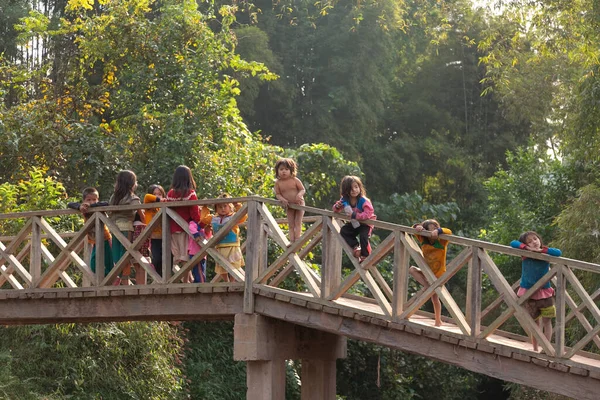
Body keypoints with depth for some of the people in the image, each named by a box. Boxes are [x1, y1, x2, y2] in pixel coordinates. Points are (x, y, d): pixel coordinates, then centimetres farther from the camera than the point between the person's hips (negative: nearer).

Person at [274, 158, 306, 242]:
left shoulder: (295, 180, -14)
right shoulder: (278, 183, -8)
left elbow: (303, 190, -9)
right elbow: (277, 194, -4)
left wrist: (299, 195, -32)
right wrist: (282, 199, -25)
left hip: (299, 204, -3)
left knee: (298, 223, -6)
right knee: (291, 225, 4)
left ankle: (297, 240, -8)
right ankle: (292, 241, 2)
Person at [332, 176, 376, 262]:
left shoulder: (364, 201, -28)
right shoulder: (345, 200, -9)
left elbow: (368, 214, -38)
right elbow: (337, 210, 8)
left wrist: (354, 215, -41)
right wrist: (337, 207, -19)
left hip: (366, 223, -6)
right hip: (354, 223, 6)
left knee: (363, 236, -26)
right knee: (343, 232, -8)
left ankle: (365, 256, -6)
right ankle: (355, 246, 3)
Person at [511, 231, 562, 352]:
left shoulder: (545, 253, -5)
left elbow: (558, 253, -21)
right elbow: (513, 243, -12)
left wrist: (541, 250, -24)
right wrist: (527, 248, -22)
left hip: (544, 292, 0)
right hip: (529, 293, 0)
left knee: (547, 320, -4)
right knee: (535, 322, 10)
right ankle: (535, 349, 17)